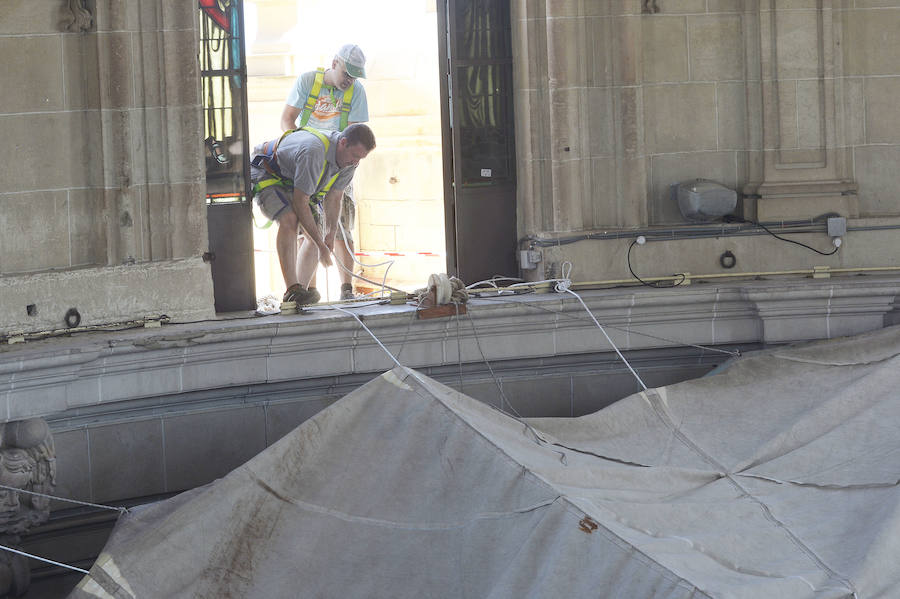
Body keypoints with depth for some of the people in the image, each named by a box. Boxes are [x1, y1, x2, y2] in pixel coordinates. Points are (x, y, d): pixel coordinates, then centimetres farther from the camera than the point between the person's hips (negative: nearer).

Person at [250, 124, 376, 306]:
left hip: (292, 182, 9)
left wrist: (330, 235, -6)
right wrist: (321, 245, -32)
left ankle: (302, 289, -1)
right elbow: (299, 202, -36)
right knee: (289, 219, -32)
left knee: (318, 230, -1)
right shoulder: (313, 151, -40)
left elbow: (334, 198, -1)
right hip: (266, 176, -9)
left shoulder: (349, 158, -14)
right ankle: (292, 290, -35)